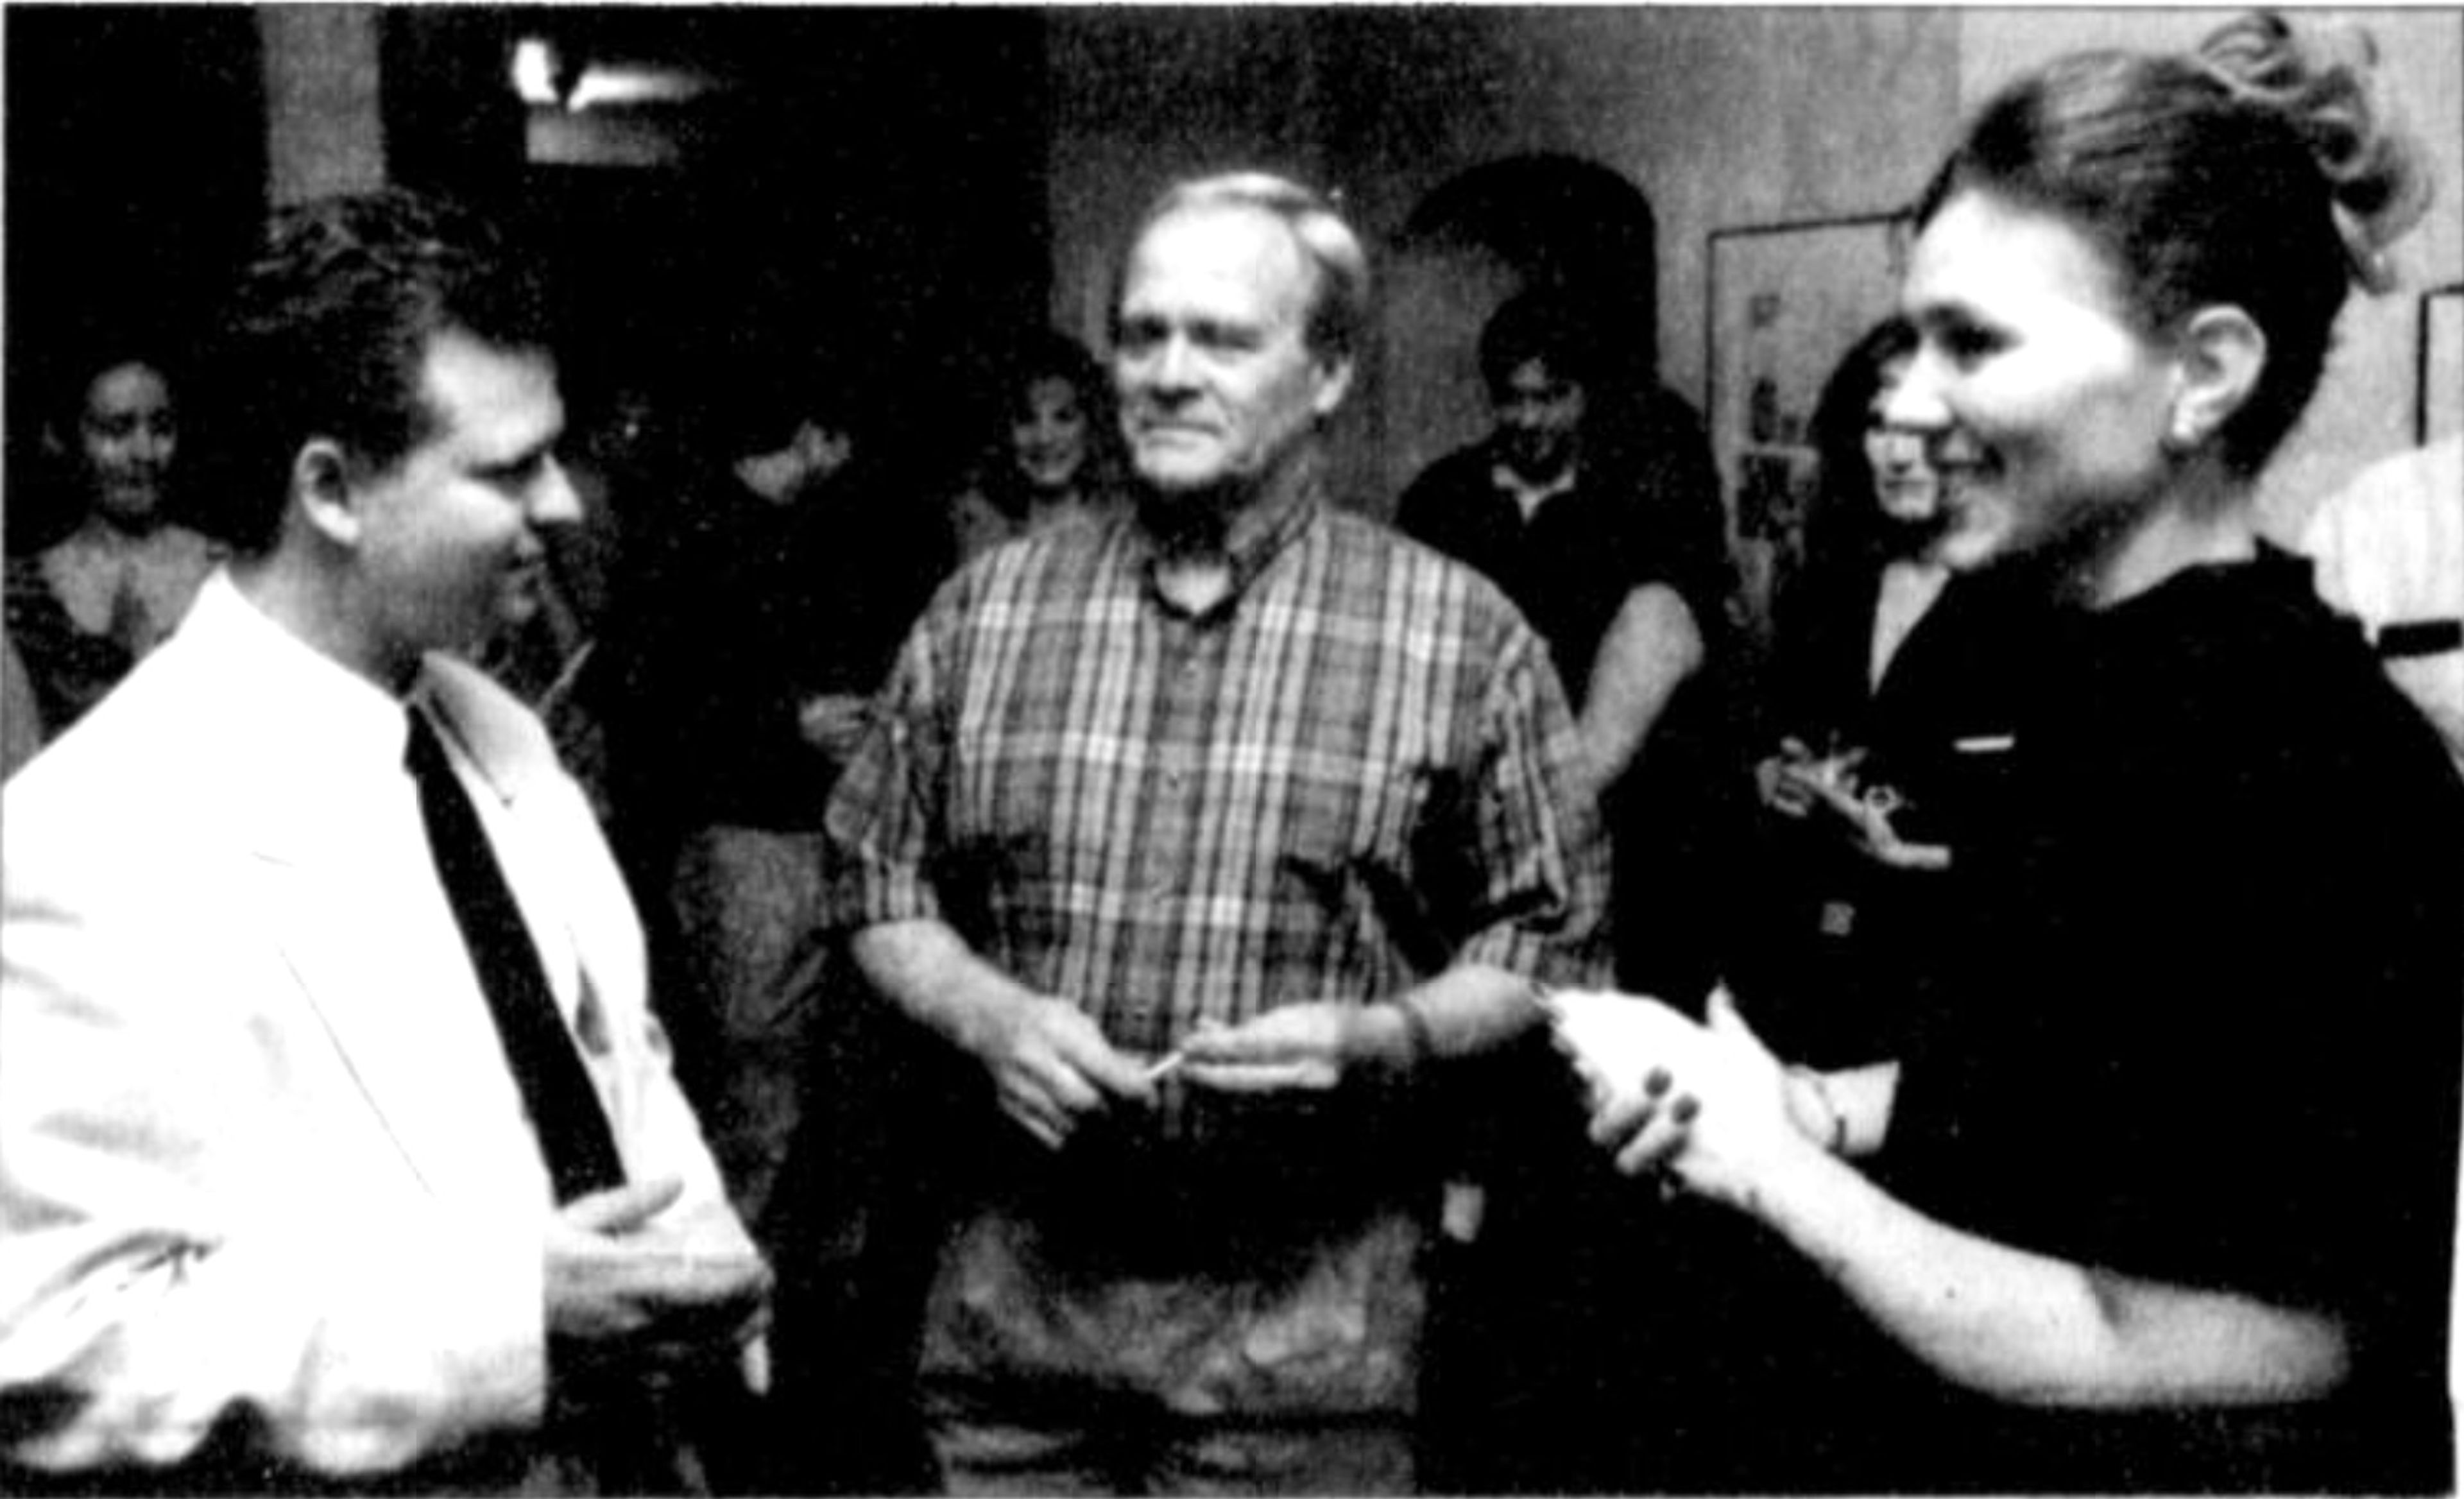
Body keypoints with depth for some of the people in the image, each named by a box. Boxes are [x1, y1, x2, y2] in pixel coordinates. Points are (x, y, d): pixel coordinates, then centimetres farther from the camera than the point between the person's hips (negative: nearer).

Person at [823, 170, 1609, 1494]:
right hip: (1013, 1284, 3)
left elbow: (1548, 946, 1)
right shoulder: (981, 612, 5)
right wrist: (988, 1016, -8)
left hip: (1308, 1312, -2)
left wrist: (1380, 1037, -16)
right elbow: (880, 884, 10)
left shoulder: (1465, 637, -3)